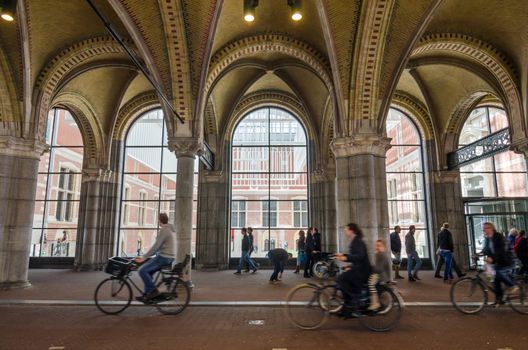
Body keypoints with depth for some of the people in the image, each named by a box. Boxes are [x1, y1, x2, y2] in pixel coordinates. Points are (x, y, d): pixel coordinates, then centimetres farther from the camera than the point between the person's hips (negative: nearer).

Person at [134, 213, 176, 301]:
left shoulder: (164, 230, -16)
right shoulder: (171, 229, 14)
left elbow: (156, 246, -20)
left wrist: (143, 257, -17)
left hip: (163, 257, -10)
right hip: (170, 257, 10)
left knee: (142, 271, -7)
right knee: (148, 272, 19)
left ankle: (153, 291, -3)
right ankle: (147, 294, 20)